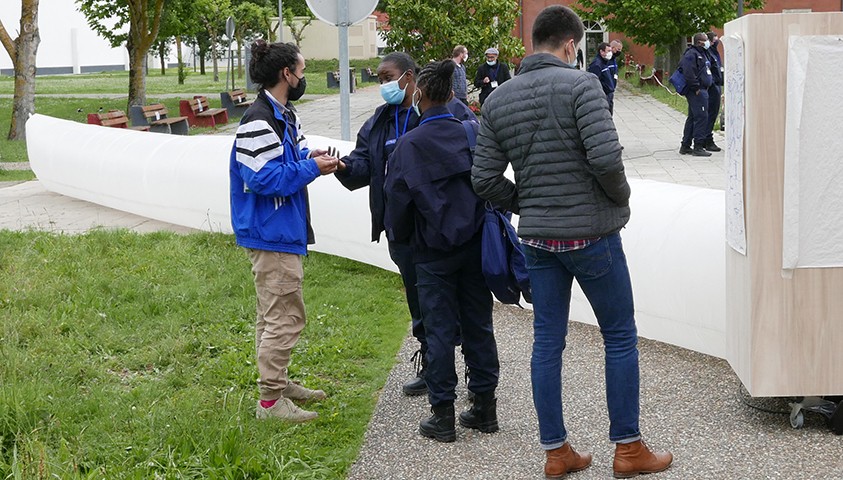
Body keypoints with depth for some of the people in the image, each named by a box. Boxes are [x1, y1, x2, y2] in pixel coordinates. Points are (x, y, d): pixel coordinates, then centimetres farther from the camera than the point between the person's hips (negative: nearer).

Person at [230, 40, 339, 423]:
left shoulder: (283, 115, 14)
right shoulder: (259, 121, -20)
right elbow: (264, 178, -24)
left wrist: (309, 158, 2)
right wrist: (311, 168, -18)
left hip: (282, 231, 11)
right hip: (271, 234, -11)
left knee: (275, 313, 20)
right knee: (284, 316, -7)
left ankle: (277, 382, 33)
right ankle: (270, 400, 0)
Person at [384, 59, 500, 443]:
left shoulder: (410, 143, -11)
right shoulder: (473, 133, -1)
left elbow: (397, 196, -6)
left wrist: (397, 237, 11)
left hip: (433, 251, -3)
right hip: (475, 245, 4)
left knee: (440, 329, 3)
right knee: (479, 326, 12)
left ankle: (443, 415, 8)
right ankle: (484, 407, 19)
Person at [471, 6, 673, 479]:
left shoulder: (499, 100, 4)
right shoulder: (580, 84, -14)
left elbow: (485, 179, 2)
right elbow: (606, 158, -23)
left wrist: (528, 205, 14)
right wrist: (622, 197, -4)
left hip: (538, 239, 5)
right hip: (592, 233, -5)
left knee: (548, 341, 11)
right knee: (621, 337, 8)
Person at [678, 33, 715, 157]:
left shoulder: (702, 54, 20)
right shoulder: (691, 54, -14)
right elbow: (688, 73, -23)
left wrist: (711, 81, 19)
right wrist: (696, 88, -22)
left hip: (702, 90, 11)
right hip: (697, 91, -11)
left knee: (692, 118, 14)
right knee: (701, 117, -12)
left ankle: (685, 146, 20)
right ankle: (698, 147, -11)